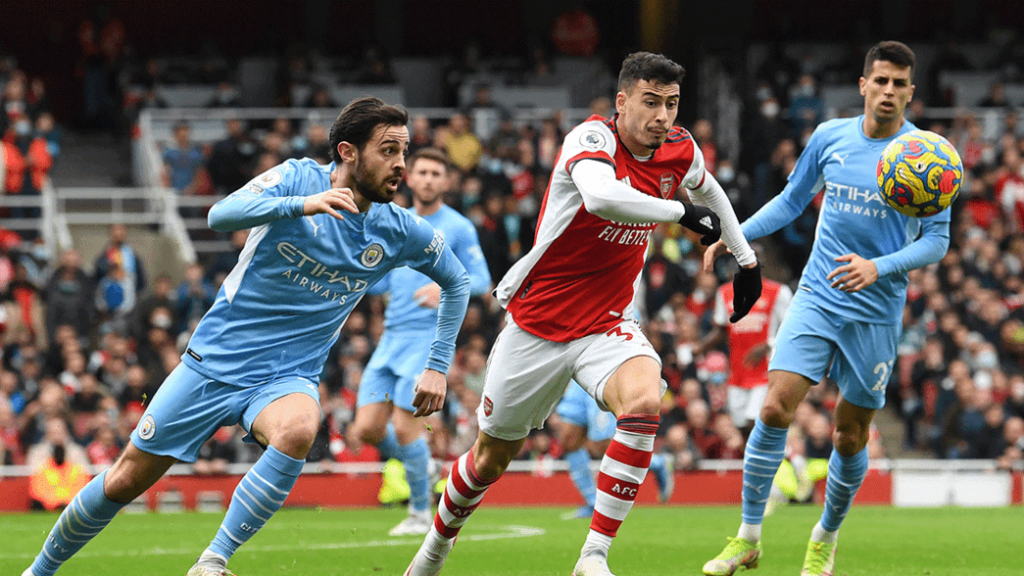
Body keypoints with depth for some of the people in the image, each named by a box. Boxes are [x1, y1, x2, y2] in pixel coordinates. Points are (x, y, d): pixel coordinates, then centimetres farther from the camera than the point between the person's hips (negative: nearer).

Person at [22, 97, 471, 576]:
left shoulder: (399, 232, -2)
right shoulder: (298, 179, -11)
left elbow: (456, 282, 16)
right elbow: (222, 214, -29)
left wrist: (438, 365, 8)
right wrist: (301, 204, -42)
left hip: (288, 377, 1)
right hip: (215, 359, -1)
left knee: (298, 430, -36)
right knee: (126, 480, 4)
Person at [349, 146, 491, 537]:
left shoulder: (458, 227, 1)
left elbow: (482, 281, -2)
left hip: (429, 336, -6)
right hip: (391, 337, 6)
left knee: (404, 425, -12)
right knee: (367, 428, -3)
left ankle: (421, 512, 5)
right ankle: (418, 464, 27)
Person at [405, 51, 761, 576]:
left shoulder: (679, 150, -2)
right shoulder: (592, 138, -21)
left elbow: (709, 192, 24)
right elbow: (601, 197, -44)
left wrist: (745, 257, 28)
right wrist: (681, 213, -33)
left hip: (607, 326, 3)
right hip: (537, 324, -3)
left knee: (644, 401, -30)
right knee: (492, 457, 11)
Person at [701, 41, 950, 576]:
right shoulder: (830, 137, 3)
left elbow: (937, 239, -5)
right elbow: (792, 199, 18)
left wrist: (878, 266, -20)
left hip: (876, 311, -1)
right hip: (817, 297, 2)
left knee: (850, 435, 5)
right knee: (774, 408, -14)